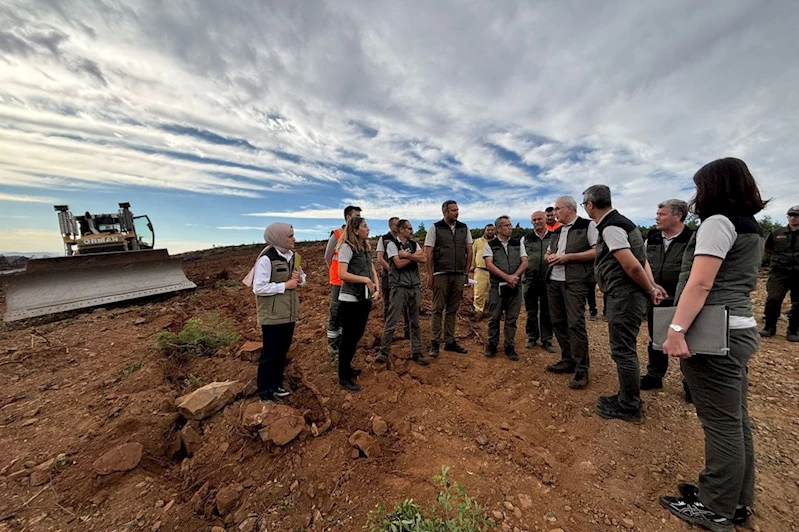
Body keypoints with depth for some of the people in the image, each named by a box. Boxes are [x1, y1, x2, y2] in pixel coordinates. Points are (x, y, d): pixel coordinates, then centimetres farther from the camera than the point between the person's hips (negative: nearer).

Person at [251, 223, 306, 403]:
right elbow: (258, 287, -21)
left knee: (282, 350, 18)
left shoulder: (293, 256, 6)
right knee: (270, 352, 6)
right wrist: (285, 285, -20)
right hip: (272, 314, -7)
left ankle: (277, 384, 36)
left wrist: (300, 278, -9)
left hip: (289, 312, 7)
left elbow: (302, 277, 14)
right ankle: (264, 391, 24)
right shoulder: (266, 259, -18)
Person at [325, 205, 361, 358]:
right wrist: (340, 273, 8)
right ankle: (332, 346, 17)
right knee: (336, 314, 3)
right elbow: (328, 257, 0)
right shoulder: (336, 234, -8)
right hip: (339, 282, -5)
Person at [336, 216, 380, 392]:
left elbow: (373, 271, 10)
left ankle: (347, 368, 39)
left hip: (365, 299, 8)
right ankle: (343, 377, 20)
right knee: (348, 338, 3)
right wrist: (365, 280, -20)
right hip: (350, 300, -8)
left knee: (357, 336, 19)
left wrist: (377, 289, -4)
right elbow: (342, 274, -21)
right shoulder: (347, 247, -12)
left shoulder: (366, 247, 11)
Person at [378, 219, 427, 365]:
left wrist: (407, 254, -11)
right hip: (399, 287, -5)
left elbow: (423, 259, -3)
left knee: (415, 322, 11)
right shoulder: (392, 244, -2)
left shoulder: (414, 244, 13)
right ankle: (384, 351, 13)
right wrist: (415, 256, -4)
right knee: (392, 321, -1)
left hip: (415, 287, 5)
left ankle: (416, 352, 21)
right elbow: (399, 263, -14)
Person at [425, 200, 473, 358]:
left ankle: (450, 341, 23)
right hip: (441, 274, -4)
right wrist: (430, 274, -8)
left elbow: (470, 250, 13)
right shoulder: (435, 228, -2)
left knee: (452, 309, 12)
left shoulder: (464, 228, 10)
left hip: (459, 275, 4)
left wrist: (467, 271, 7)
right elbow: (428, 252, -4)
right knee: (438, 309, 2)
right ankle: (435, 343, 12)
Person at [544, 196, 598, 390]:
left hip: (575, 281, -7)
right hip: (553, 281, 7)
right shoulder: (556, 231, 20)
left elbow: (598, 251, -10)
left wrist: (568, 256, -15)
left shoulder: (587, 225, -1)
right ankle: (567, 360, 24)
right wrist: (549, 257, 2)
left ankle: (581, 370, 3)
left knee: (575, 323, -9)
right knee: (558, 322, 10)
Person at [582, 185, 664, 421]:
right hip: (624, 295, 10)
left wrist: (649, 291, -8)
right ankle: (627, 398, 33)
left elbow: (633, 266, -22)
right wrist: (652, 286, 12)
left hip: (623, 297, -10)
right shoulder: (618, 221, 14)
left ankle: (629, 408, 18)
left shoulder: (610, 227, -18)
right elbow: (639, 259, 16)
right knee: (624, 349, 18)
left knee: (623, 351, 2)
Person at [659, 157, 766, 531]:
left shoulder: (718, 221, -11)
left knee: (721, 423, 1)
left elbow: (700, 284, -22)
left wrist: (676, 330, -23)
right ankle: (737, 500, 30)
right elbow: (734, 282, 20)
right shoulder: (750, 227, 17)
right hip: (740, 329, 9)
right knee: (735, 421, 16)